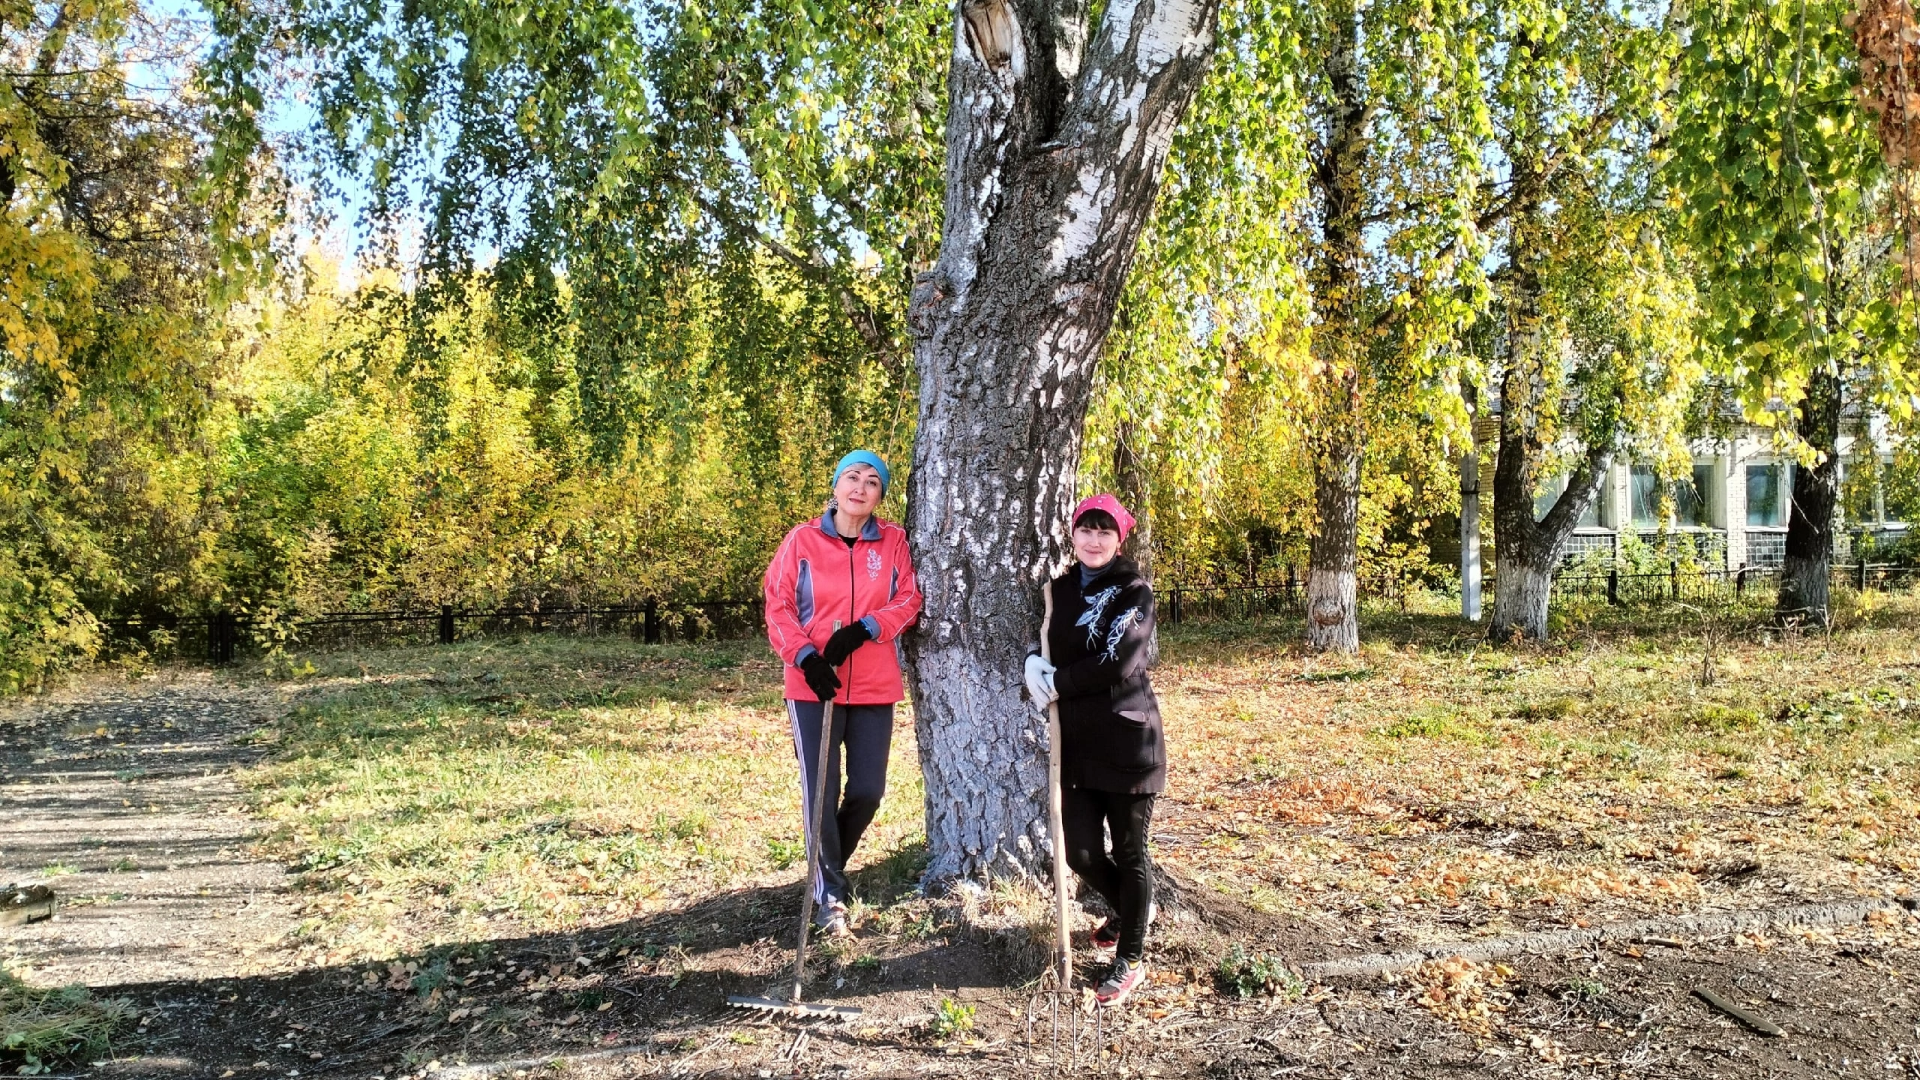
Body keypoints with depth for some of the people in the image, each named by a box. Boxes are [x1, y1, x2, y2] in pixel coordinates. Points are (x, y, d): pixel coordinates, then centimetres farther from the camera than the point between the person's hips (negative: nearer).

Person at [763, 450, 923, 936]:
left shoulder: (893, 541, 3)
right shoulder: (803, 540, -1)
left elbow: (908, 600, 0)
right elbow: (779, 607, -2)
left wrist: (862, 630, -15)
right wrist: (806, 656, -15)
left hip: (874, 687, 2)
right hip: (815, 685, -2)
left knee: (868, 790, 7)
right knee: (821, 794, -1)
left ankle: (832, 865, 35)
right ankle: (829, 895, 16)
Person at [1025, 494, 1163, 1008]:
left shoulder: (1134, 592, -7)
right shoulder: (1060, 589, 9)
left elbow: (1117, 663, -17)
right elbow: (1045, 643, 14)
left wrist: (1056, 683, -12)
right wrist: (1032, 663, -9)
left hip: (1127, 741, -5)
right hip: (1077, 743, 5)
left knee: (1129, 850, 5)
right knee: (1081, 851, 4)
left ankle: (1130, 959, 21)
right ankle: (1128, 909, 36)